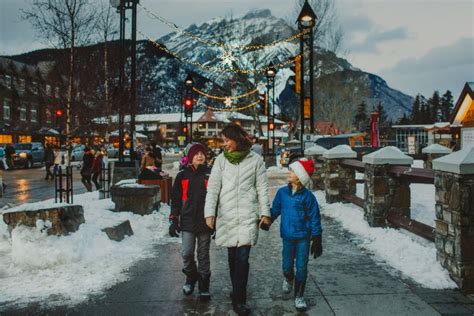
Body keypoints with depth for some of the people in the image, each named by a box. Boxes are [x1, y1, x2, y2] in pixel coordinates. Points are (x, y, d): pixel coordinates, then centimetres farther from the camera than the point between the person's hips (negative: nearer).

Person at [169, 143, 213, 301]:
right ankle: (190, 277, 28)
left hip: (205, 222, 0)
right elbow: (176, 199, 6)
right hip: (187, 222, 1)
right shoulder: (182, 175, 3)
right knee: (187, 254, 0)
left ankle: (204, 285, 21)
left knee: (203, 255, 8)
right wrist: (174, 220, 2)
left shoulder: (210, 174, 1)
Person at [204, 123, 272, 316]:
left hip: (248, 215, -2)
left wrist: (265, 212, 1)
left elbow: (262, 188, 4)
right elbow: (213, 187, 0)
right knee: (232, 256, 10)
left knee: (242, 258, -7)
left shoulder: (255, 159, 1)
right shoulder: (221, 160, 4)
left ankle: (239, 299, 4)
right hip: (227, 215, 2)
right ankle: (238, 292, 28)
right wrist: (209, 212, -9)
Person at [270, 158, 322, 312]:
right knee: (287, 264, 12)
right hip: (287, 236, 2)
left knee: (301, 267, 2)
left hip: (303, 237, -2)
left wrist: (317, 240, -6)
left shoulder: (307, 196, -11)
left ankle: (299, 296, 20)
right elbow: (275, 210, 10)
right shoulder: (282, 192, -3)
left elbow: (314, 218, -7)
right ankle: (288, 278, 47)